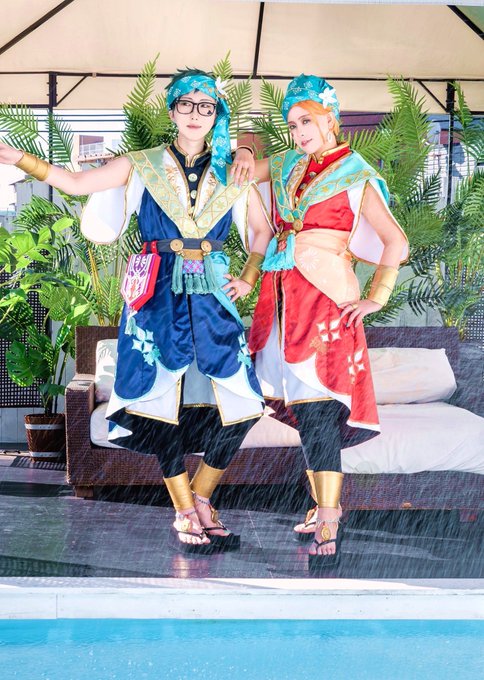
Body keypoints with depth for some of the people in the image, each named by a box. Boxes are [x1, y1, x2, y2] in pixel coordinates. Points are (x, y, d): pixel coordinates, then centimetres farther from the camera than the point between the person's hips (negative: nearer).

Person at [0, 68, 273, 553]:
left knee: (238, 406, -4)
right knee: (166, 401, -3)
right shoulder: (142, 166, 6)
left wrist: (249, 278, 8)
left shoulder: (232, 175, 10)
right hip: (158, 298, -2)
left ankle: (199, 501, 17)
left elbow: (262, 230, 20)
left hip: (212, 296, 2)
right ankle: (186, 517, 10)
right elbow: (75, 183, 3)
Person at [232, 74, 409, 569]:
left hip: (325, 299, -6)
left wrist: (375, 298, -9)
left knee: (318, 411, -12)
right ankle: (323, 505, 20)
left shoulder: (355, 177, -3)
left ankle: (328, 528, -9)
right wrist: (244, 155, 8)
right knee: (302, 408, 9)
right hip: (282, 296, 6)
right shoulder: (287, 167, 14)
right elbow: (241, 171, 28)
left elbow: (396, 242, -6)